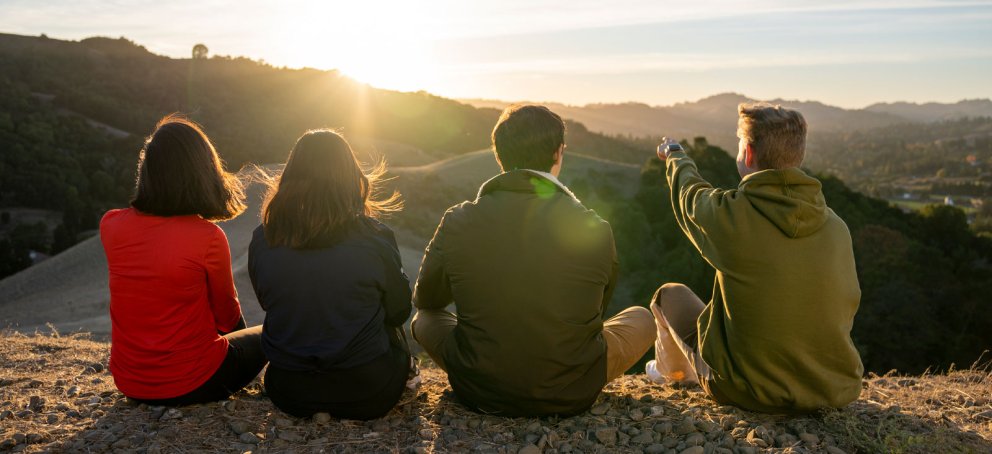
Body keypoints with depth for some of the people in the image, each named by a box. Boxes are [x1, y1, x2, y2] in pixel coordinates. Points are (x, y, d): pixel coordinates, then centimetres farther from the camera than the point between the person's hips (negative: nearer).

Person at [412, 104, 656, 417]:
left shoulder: (458, 223, -12)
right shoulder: (595, 230, -13)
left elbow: (426, 300, 7)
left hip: (480, 394, 1)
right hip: (573, 395, 0)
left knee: (424, 318, 27)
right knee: (642, 317, 22)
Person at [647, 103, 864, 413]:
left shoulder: (731, 214, -19)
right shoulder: (837, 227, -7)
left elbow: (690, 192, 5)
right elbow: (847, 305, 6)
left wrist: (676, 156, 29)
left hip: (751, 393, -4)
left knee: (671, 294, 17)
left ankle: (670, 370, 46)